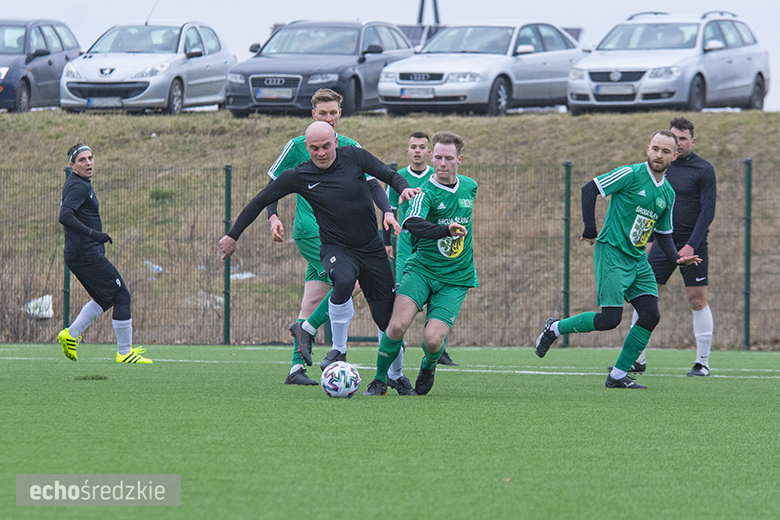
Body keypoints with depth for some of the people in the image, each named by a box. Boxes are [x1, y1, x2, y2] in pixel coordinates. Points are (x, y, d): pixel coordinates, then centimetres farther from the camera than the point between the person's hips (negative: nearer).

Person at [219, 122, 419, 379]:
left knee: (387, 318, 3)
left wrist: (404, 188, -22)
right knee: (344, 280, -38)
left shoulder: (354, 156, -6)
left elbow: (390, 176, 1)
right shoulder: (298, 176, -8)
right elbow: (260, 202, 2)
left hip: (372, 250, 3)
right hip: (336, 249, -2)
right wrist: (232, 235, 3)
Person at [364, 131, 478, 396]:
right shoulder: (427, 192, -13)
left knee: (432, 339, -16)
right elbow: (412, 223, -35)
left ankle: (429, 365, 21)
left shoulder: (470, 186, 6)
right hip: (421, 268, -3)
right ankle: (380, 380, -1)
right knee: (398, 324, -24)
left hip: (455, 279, 3)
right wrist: (445, 230, -50)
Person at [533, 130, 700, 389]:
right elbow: (589, 189, -11)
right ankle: (555, 328, 10)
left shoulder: (667, 193, 11)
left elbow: (663, 234, 19)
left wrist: (677, 258, 2)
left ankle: (618, 375, 5)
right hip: (611, 252, -7)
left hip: (637, 259, 7)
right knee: (610, 318, -14)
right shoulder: (632, 174, -11)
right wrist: (590, 229, -14)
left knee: (651, 315, -5)